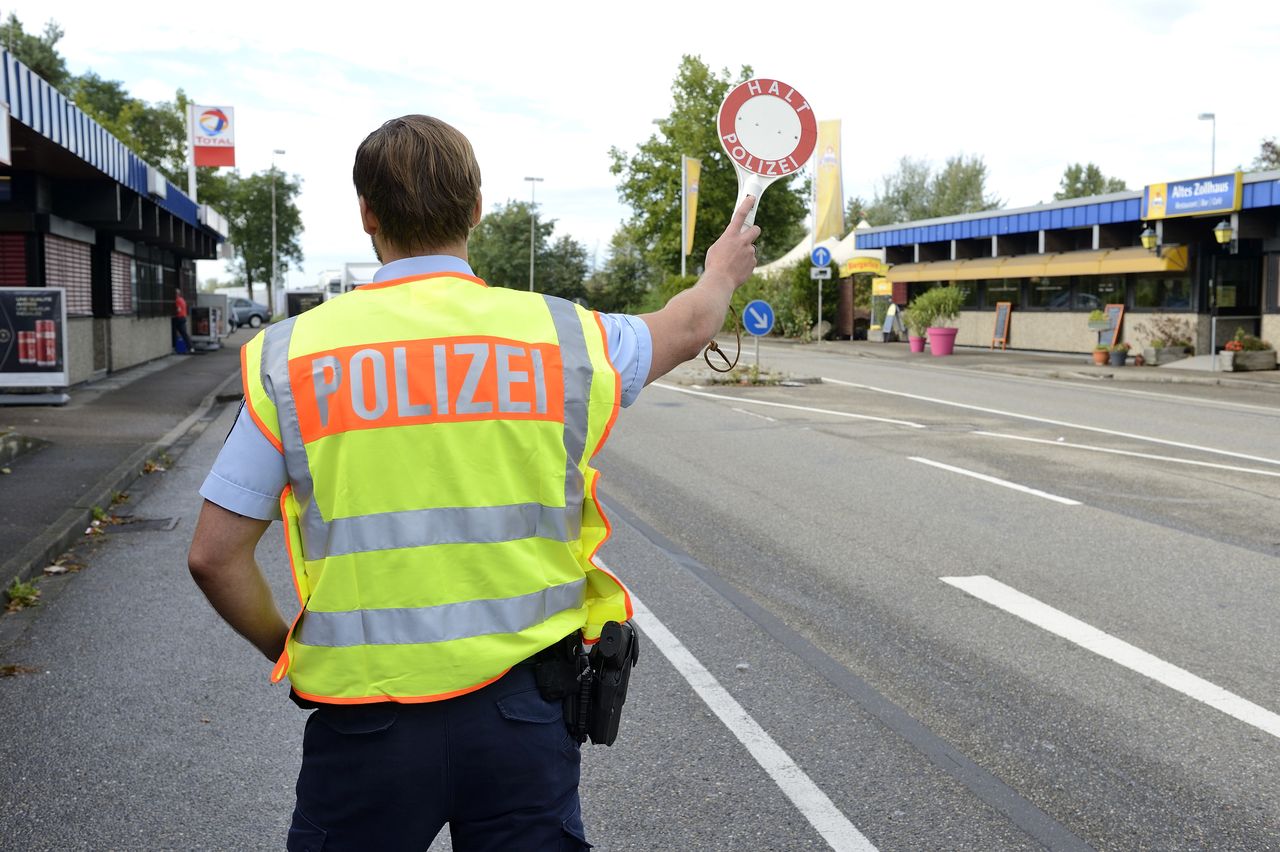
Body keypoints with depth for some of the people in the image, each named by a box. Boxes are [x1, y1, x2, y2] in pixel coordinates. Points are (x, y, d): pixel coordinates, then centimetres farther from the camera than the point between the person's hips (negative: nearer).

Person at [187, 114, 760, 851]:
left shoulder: (292, 355, -6)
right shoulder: (561, 334, -3)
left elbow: (215, 555, -5)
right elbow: (689, 328, 18)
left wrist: (286, 649, 14)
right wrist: (723, 272, 41)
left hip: (366, 721, 0)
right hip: (522, 706, 1)